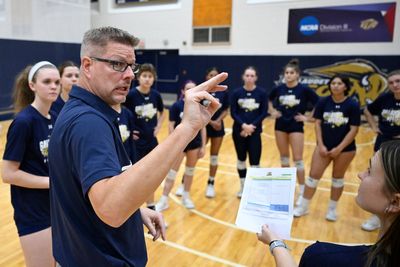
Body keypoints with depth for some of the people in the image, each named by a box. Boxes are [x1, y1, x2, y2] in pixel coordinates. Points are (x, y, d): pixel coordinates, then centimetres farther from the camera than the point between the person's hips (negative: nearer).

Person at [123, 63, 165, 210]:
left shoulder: (156, 95, 0)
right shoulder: (131, 94, -15)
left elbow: (162, 113, 18)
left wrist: (158, 127, 6)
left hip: (151, 140, 5)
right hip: (135, 141, -5)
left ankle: (151, 207, 31)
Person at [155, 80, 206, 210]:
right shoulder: (176, 106, -10)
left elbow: (202, 127, 3)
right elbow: (171, 126, -8)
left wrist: (203, 146, 2)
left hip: (194, 143, 3)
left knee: (190, 171, 15)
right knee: (172, 172, 3)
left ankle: (186, 197, 33)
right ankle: (164, 200, 14)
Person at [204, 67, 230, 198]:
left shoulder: (223, 92, -1)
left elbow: (225, 111, 2)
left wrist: (218, 120, -16)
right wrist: (211, 121, -18)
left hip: (218, 127, 2)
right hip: (203, 127, -2)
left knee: (214, 157, 10)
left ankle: (211, 184, 25)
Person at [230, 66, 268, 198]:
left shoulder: (261, 93, -4)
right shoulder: (237, 93, -2)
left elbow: (263, 113, -4)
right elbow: (233, 113, -5)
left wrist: (252, 126, -15)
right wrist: (243, 125, -19)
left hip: (255, 131, -1)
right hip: (239, 131, 2)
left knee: (255, 162, -4)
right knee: (241, 159, 14)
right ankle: (243, 187, 30)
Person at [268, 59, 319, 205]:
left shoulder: (304, 89, -11)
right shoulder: (279, 88, -1)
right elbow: (269, 99, 19)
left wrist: (308, 117, -9)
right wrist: (272, 111, 7)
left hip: (296, 126, -4)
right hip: (280, 125, 4)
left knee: (298, 159, -4)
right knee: (284, 157, 14)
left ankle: (302, 192, 6)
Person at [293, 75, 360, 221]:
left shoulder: (352, 105, -10)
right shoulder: (323, 102, -4)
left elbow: (354, 129, -10)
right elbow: (318, 123, -2)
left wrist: (339, 148, -15)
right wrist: (321, 145, -9)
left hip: (345, 148, -1)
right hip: (324, 146, 2)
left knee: (338, 178, 13)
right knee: (313, 176, 3)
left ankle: (332, 209, 30)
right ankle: (303, 207, 17)